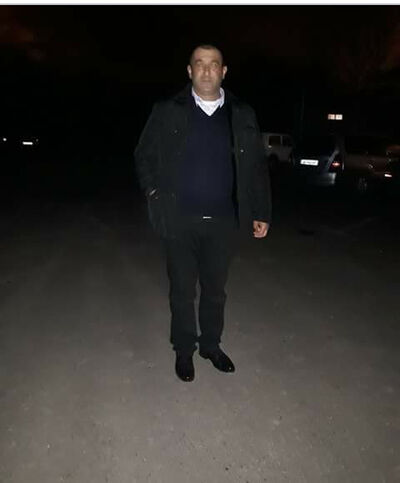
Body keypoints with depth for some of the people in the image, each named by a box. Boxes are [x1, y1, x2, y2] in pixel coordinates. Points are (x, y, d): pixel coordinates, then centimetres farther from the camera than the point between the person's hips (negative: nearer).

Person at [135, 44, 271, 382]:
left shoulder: (242, 115, 5)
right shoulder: (167, 112, 1)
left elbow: (257, 167, 7)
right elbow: (144, 156, 8)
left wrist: (261, 213, 2)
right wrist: (154, 194, -3)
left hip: (224, 221, 2)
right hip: (180, 220, -1)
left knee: (215, 289, 15)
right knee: (182, 290, 11)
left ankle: (211, 344, 37)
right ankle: (184, 349, 32)